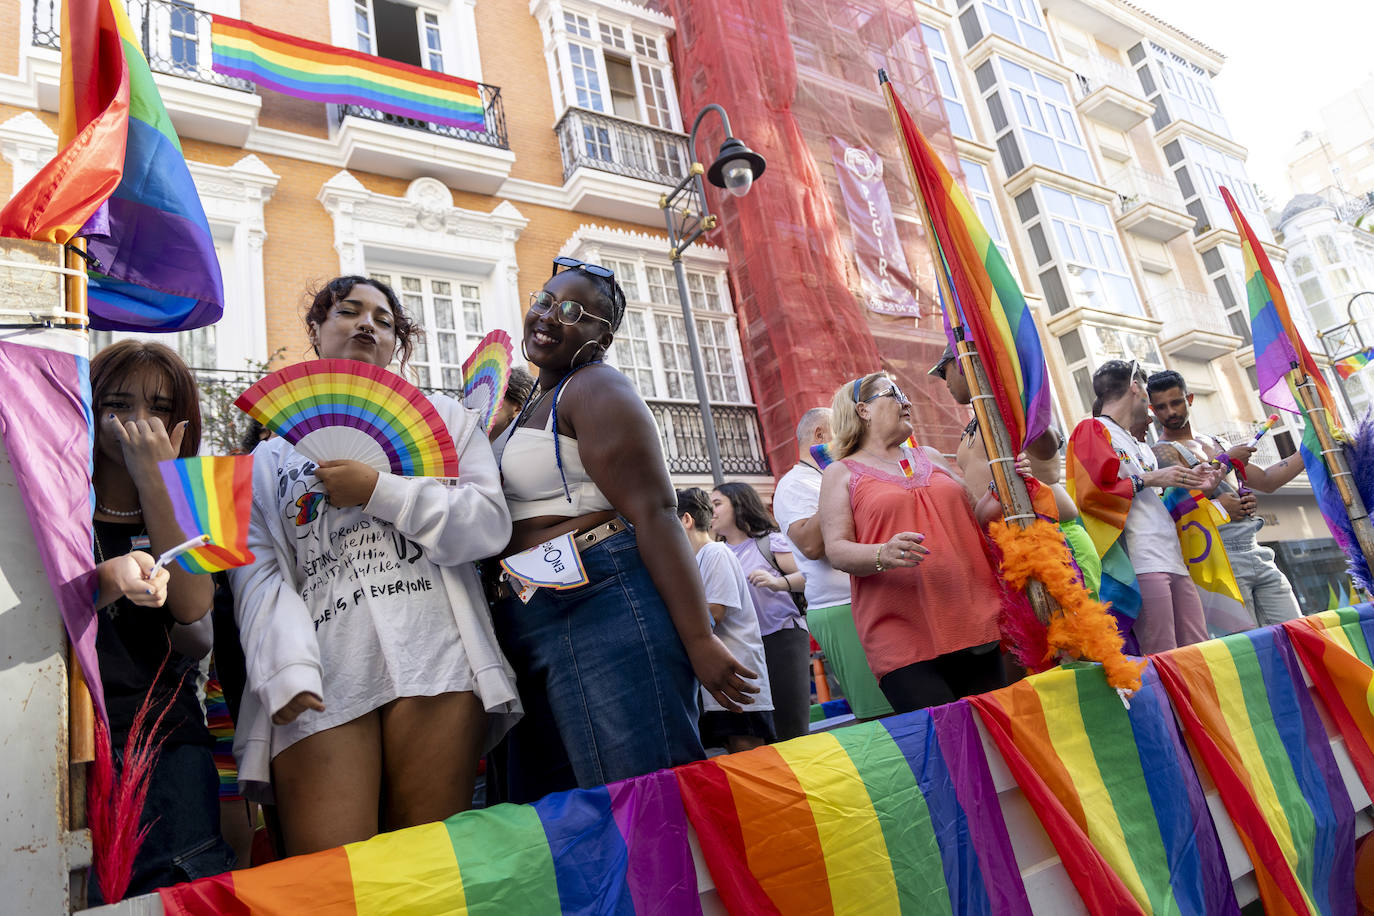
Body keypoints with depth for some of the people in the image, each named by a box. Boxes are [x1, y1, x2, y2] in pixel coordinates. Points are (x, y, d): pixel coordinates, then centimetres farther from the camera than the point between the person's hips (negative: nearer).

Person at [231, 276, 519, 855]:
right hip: (324, 681, 1)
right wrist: (288, 670, -9)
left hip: (433, 661, 0)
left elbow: (491, 524, 5)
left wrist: (380, 491, -4)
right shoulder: (271, 454, 22)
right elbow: (259, 572, 8)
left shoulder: (440, 417, 20)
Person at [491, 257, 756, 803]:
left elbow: (654, 513, -17)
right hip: (533, 629, 10)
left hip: (604, 609, -10)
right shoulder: (534, 404, 22)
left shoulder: (595, 390, -7)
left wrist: (698, 639, -22)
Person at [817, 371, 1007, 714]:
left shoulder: (929, 457, 21)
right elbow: (836, 549, -6)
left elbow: (975, 517, 27)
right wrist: (883, 555, -24)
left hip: (973, 622, 5)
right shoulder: (842, 473, 6)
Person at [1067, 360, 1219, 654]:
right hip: (1141, 562, -8)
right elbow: (1091, 492, -11)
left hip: (1173, 560, 9)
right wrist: (1149, 479, -4)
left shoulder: (1142, 448, 28)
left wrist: (1189, 486, 15)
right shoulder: (1093, 430, 3)